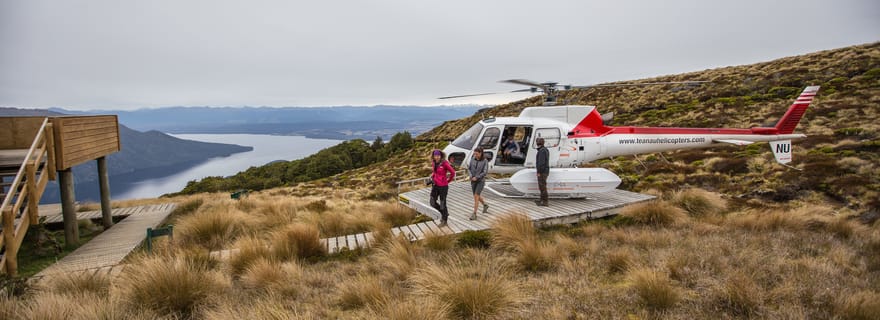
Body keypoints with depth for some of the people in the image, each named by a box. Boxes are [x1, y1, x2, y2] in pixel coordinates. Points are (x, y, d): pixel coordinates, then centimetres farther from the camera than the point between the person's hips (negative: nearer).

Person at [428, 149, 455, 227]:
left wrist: (448, 180, -4)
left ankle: (444, 220, 21)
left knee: (442, 203, 4)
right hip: (435, 185, 7)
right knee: (433, 203, 7)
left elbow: (453, 172, -14)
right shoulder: (433, 163, 3)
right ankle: (445, 213, 31)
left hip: (443, 186, -6)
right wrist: (433, 177, 11)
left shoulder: (445, 163, -17)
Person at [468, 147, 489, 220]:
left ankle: (474, 214, -8)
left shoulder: (485, 161, -12)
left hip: (481, 181, -5)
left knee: (476, 196, -14)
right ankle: (485, 205, 44)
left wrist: (476, 177, -20)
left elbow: (485, 172, -16)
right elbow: (469, 169, 4)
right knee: (476, 196, 16)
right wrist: (471, 176, -14)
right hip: (473, 181, 5)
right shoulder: (473, 159, 1)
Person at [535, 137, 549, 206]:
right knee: (542, 186, 17)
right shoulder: (545, 150, 13)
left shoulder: (542, 151, -19)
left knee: (542, 187, -5)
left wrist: (539, 172, -21)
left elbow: (541, 162, -24)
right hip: (545, 171, 10)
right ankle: (542, 200, 25)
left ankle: (544, 202, -2)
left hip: (542, 172, -10)